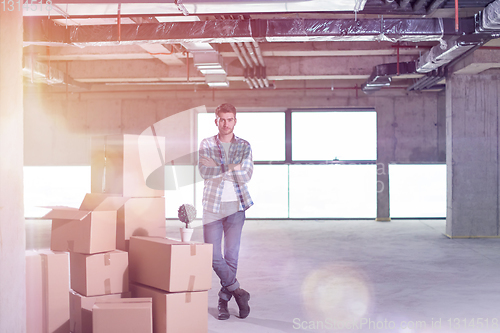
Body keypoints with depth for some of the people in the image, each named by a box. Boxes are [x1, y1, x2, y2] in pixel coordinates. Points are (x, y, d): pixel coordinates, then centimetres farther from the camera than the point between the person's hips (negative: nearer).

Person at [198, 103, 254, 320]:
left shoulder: (244, 146, 6)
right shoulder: (206, 145, 5)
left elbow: (246, 176, -7)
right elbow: (205, 171, -10)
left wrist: (219, 169, -11)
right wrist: (232, 168, -12)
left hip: (235, 206, 0)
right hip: (212, 205, 0)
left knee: (231, 254, 1)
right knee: (213, 255, -4)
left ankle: (224, 299, 16)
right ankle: (237, 290, 14)